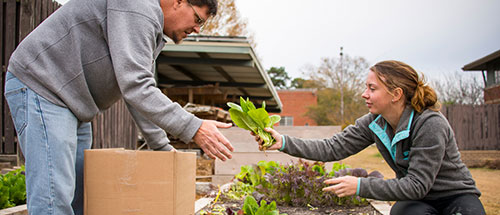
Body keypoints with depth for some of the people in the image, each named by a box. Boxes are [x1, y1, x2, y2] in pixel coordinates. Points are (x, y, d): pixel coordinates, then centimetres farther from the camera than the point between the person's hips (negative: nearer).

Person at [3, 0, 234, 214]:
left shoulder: (151, 26, 13)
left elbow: (142, 91, 14)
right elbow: (134, 86, -29)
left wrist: (163, 148, 9)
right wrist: (193, 128, -31)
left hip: (72, 103, 11)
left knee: (80, 195, 10)